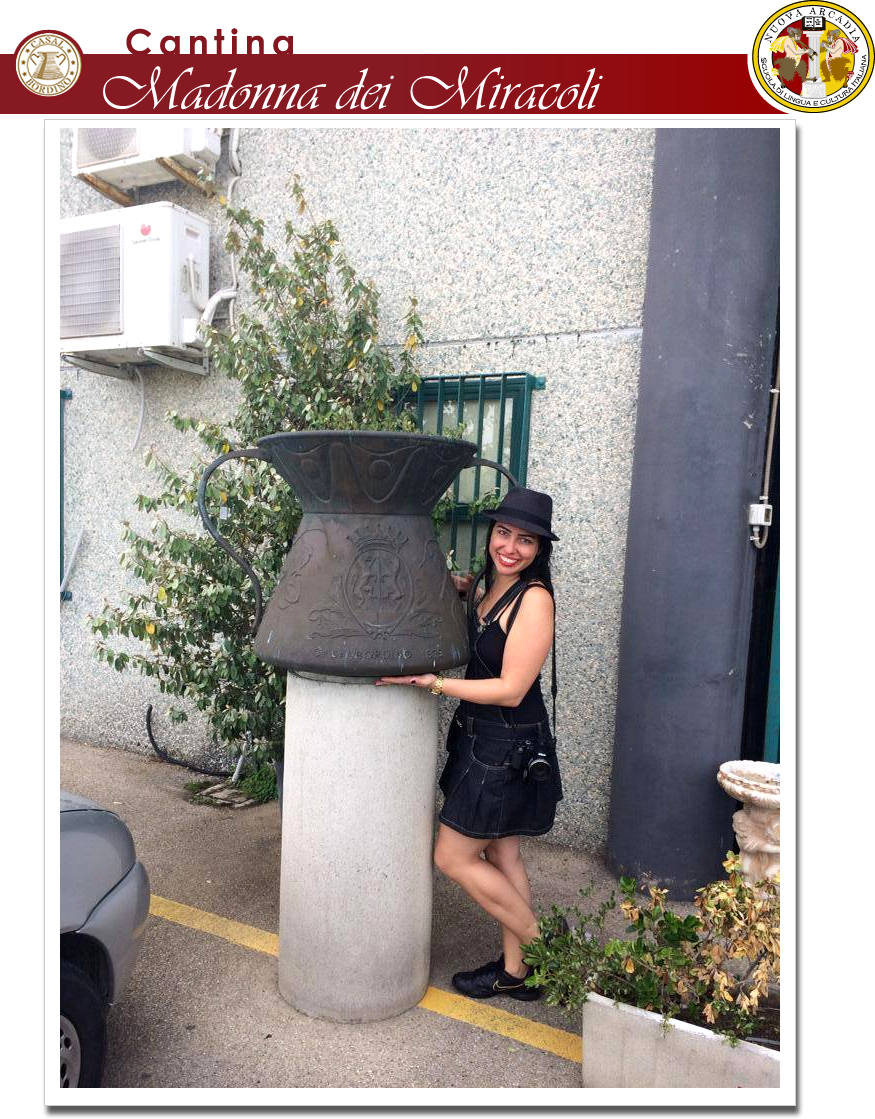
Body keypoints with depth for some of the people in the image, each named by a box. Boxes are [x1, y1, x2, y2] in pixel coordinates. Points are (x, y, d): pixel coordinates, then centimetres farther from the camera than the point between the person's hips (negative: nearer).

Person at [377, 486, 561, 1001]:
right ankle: (515, 969, 33)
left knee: (453, 856, 3)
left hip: (509, 747, -8)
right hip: (480, 738, 9)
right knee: (501, 854, 17)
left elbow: (510, 690, -24)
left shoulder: (534, 598, -21)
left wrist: (432, 682, -25)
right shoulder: (486, 587, 5)